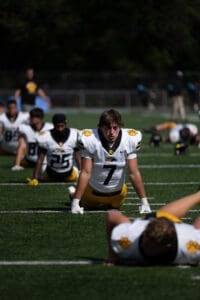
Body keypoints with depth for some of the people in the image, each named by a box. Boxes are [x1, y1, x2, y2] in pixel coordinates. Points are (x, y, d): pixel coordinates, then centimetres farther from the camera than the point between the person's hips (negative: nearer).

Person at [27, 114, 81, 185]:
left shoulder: (74, 136, -19)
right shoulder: (46, 137, -23)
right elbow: (40, 160, -17)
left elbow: (78, 158, -10)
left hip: (69, 173, 1)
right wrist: (35, 179, -20)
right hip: (51, 173, -1)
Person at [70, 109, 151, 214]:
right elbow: (85, 173, -25)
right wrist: (75, 203, -29)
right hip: (94, 189, -2)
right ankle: (74, 194, 52)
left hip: (117, 193, 2)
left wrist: (144, 201, -17)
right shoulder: (90, 140, -28)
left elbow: (134, 173, -16)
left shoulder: (129, 140, -22)